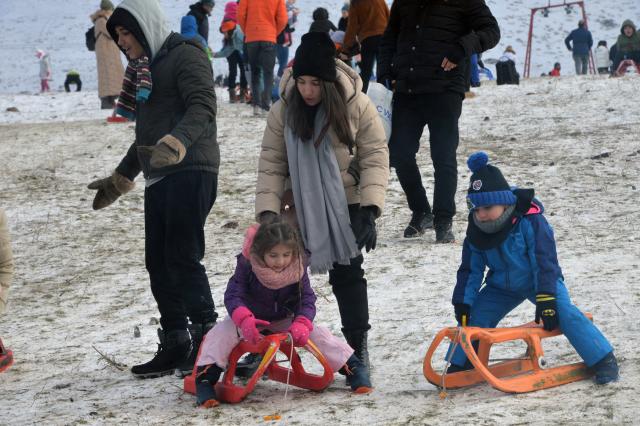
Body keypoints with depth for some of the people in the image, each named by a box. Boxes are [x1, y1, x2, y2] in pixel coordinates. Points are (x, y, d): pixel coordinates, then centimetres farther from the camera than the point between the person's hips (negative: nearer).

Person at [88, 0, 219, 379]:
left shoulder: (186, 56, -4)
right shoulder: (145, 69, 25)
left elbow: (203, 107, -20)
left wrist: (176, 143, -36)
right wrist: (120, 179, 34)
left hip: (190, 172, -9)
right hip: (159, 177, 9)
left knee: (183, 256, -14)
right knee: (158, 263, 5)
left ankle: (206, 339, -9)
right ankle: (175, 346, 10)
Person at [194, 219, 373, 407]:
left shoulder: (297, 267, -22)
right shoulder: (247, 265, -29)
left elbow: (307, 299, -23)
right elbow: (233, 295, -36)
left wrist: (301, 324, -45)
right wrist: (244, 320, -57)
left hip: (284, 320, 2)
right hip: (250, 316, -2)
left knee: (317, 334, -16)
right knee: (221, 333, -29)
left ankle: (353, 368, 0)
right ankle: (205, 379, -25)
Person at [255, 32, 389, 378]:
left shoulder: (356, 106, -15)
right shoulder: (284, 110, -10)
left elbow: (375, 157, -12)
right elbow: (271, 164, -8)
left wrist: (370, 209, -20)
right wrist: (267, 210, -19)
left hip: (346, 207, -2)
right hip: (299, 207, 2)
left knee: (347, 274, 2)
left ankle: (358, 345, 13)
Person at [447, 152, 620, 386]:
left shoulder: (530, 221, -30)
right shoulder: (476, 234, -13)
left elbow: (545, 261, -30)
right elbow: (470, 269, -1)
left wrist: (545, 299, -35)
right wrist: (462, 303, -7)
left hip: (541, 281, -5)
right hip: (502, 286, 5)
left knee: (563, 312, -24)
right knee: (473, 317, -3)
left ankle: (603, 359, -17)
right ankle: (460, 365, 18)